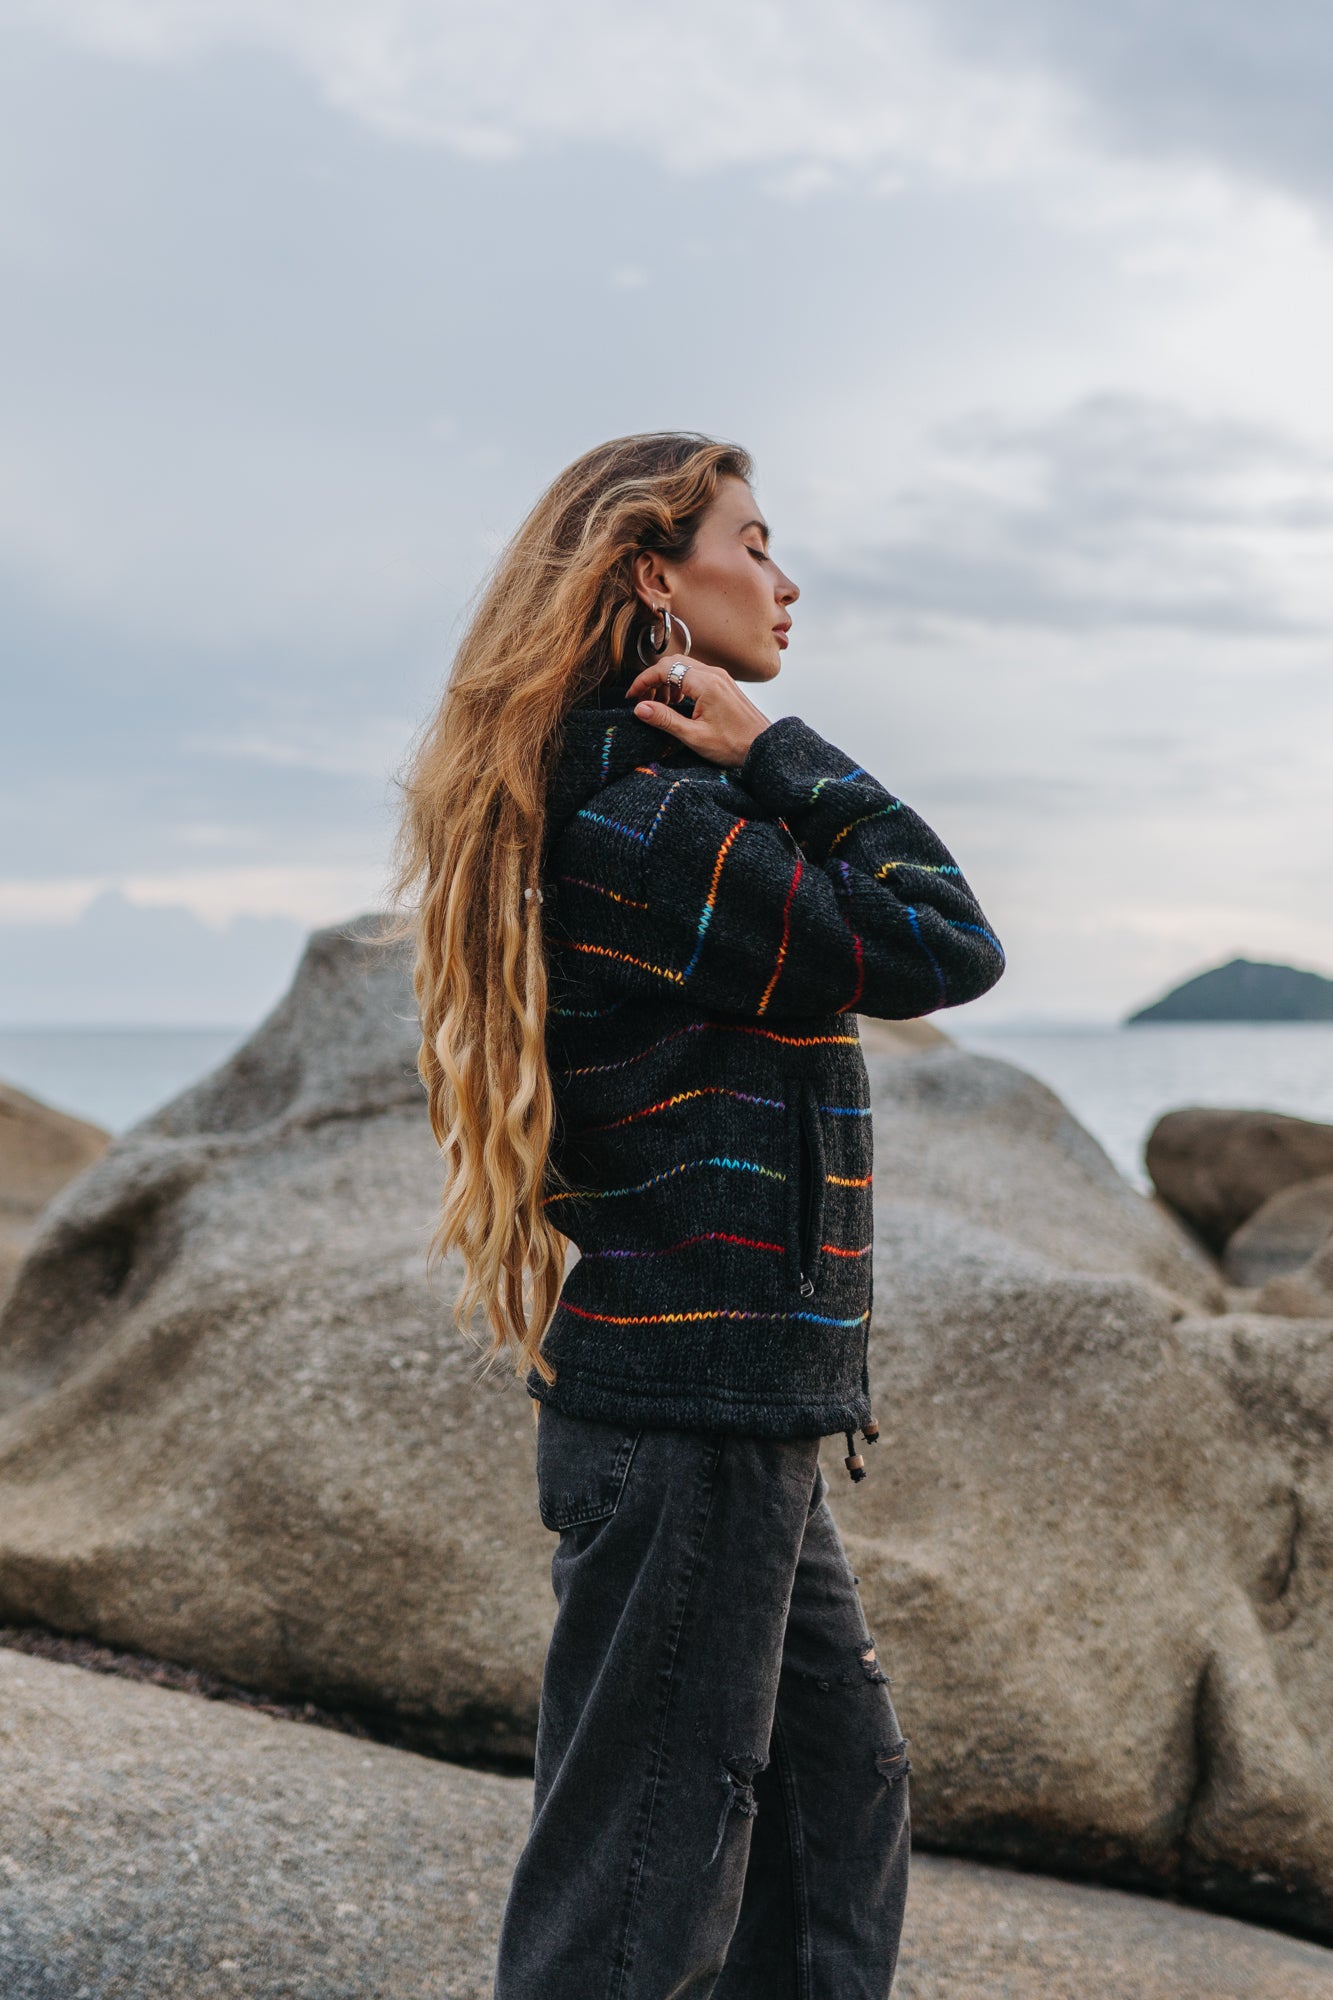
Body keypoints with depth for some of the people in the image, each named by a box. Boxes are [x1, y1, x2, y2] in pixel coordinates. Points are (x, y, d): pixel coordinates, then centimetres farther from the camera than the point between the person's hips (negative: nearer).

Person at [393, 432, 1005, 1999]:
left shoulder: (642, 795, 14)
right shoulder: (652, 820, -18)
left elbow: (879, 931, 14)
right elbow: (944, 945, -17)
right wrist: (776, 750, -12)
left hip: (730, 1413, 10)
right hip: (693, 1415, -10)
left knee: (840, 1785, 22)